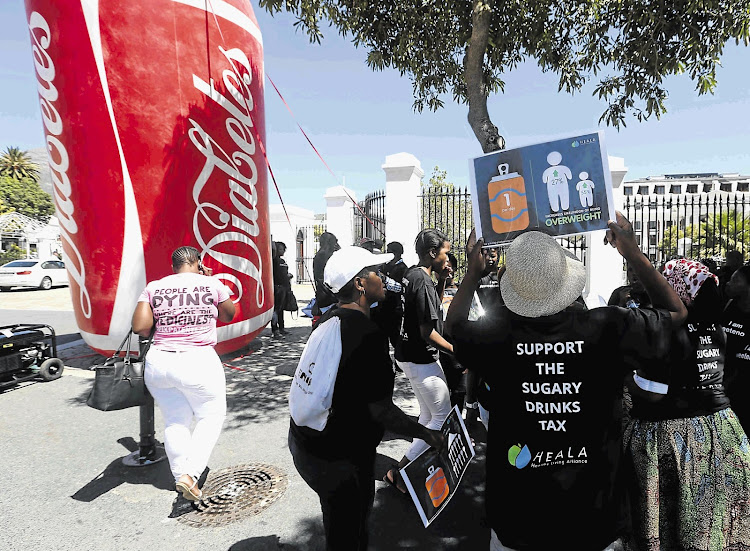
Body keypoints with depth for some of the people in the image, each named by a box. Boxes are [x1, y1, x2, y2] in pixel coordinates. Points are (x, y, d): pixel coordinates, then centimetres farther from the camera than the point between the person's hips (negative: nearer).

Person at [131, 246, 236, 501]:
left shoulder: (153, 288, 3)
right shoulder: (212, 284, -3)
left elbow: (139, 327, -4)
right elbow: (228, 315, 13)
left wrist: (161, 328, 16)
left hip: (158, 362, 4)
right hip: (198, 362, -3)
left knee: (175, 421, 18)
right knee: (212, 415, 14)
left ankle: (180, 476, 23)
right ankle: (190, 473, 1)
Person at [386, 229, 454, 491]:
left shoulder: (412, 274, 7)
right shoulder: (423, 282, -22)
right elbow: (428, 333, -24)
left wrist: (441, 281, 6)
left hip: (408, 355, 10)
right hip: (421, 359, -10)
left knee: (428, 414, 21)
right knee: (444, 416, 2)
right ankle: (400, 472, 4)